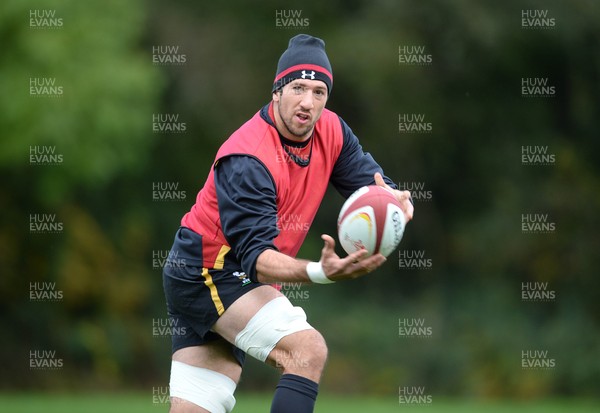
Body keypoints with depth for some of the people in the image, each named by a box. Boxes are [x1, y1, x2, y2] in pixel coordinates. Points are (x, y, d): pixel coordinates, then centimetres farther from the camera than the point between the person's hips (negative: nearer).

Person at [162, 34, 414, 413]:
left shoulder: (331, 132, -3)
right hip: (206, 271, -8)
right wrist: (321, 272, -49)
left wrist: (394, 200, -31)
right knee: (308, 349, -26)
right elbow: (256, 257, -31)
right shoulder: (248, 160, -25)